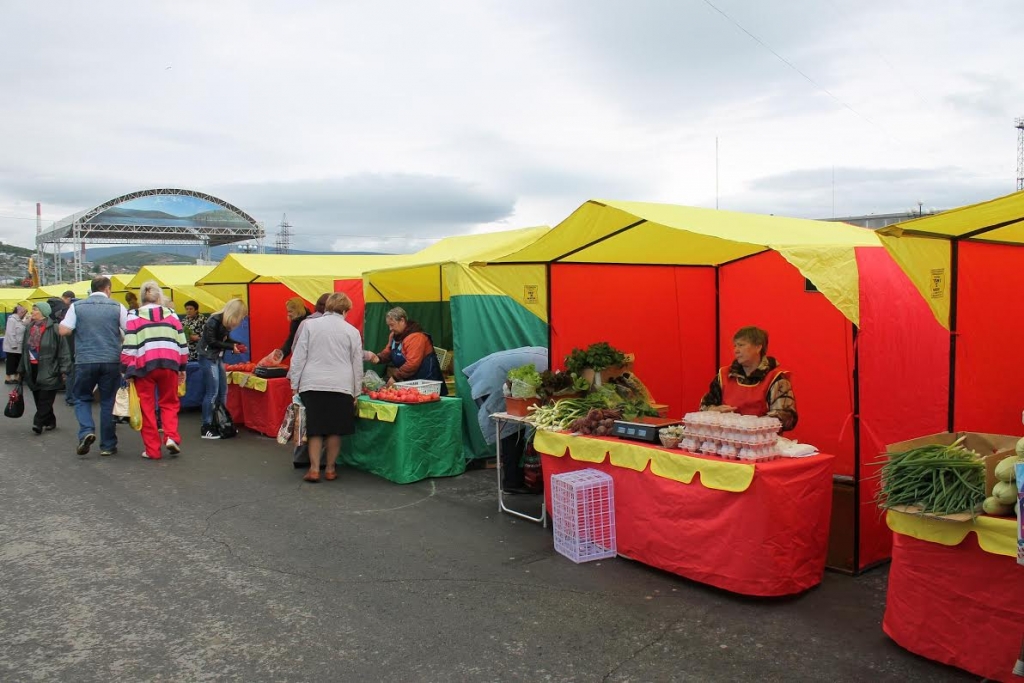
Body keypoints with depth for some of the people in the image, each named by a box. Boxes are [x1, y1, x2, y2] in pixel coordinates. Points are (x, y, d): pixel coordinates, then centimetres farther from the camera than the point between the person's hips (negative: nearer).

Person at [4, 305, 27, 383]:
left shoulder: (20, 320, 13)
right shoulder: (12, 319, -15)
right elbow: (10, 334, -21)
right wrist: (14, 345, -21)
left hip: (19, 347, 9)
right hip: (12, 347, -9)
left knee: (17, 363, 12)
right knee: (11, 363, -2)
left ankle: (16, 378, 20)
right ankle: (8, 378, 5)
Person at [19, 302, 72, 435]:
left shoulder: (54, 328, -10)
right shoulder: (29, 328, 10)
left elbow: (63, 350, -11)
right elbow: (24, 350, 18)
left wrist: (63, 370, -14)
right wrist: (22, 369, 18)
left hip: (49, 371, -7)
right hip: (32, 370, 7)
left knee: (45, 399, -6)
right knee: (38, 399, 10)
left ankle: (38, 423, -3)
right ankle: (50, 422, 21)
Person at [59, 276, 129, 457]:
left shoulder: (77, 306, 3)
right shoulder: (117, 307, 0)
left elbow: (64, 331, -3)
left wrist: (80, 329, 16)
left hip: (85, 361, 0)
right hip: (111, 361, 0)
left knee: (81, 397, 17)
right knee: (107, 402, 8)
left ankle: (86, 431, -6)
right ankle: (107, 445, 12)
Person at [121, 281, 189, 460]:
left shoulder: (134, 317, 4)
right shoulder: (171, 315, 11)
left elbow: (128, 347, -2)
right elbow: (182, 343, 12)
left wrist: (128, 371, 3)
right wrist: (182, 367, 19)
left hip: (144, 366, -2)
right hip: (169, 365, 2)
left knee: (147, 407, 6)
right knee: (169, 403, 17)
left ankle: (152, 450, 8)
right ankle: (171, 437, -4)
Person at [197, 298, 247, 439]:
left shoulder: (226, 322, 6)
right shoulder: (214, 321, -18)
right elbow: (212, 341, -20)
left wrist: (237, 344, -1)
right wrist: (231, 347, -19)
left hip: (218, 358, 9)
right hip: (208, 357, -9)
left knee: (223, 391, 11)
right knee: (212, 392, -9)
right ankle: (206, 429, -2)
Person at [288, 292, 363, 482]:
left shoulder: (309, 325, 5)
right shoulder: (352, 331, 5)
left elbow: (299, 356, 4)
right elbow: (357, 365, 9)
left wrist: (295, 383, 9)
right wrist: (355, 392, 16)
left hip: (312, 385, 1)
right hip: (341, 386, 0)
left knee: (314, 428, 8)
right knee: (335, 430, 8)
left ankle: (314, 469, 8)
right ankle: (330, 469, 16)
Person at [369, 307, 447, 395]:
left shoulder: (415, 337, -21)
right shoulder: (395, 335, 11)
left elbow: (412, 364, -27)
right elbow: (388, 352, 14)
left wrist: (395, 377, -26)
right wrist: (379, 358, -7)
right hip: (408, 381, 9)